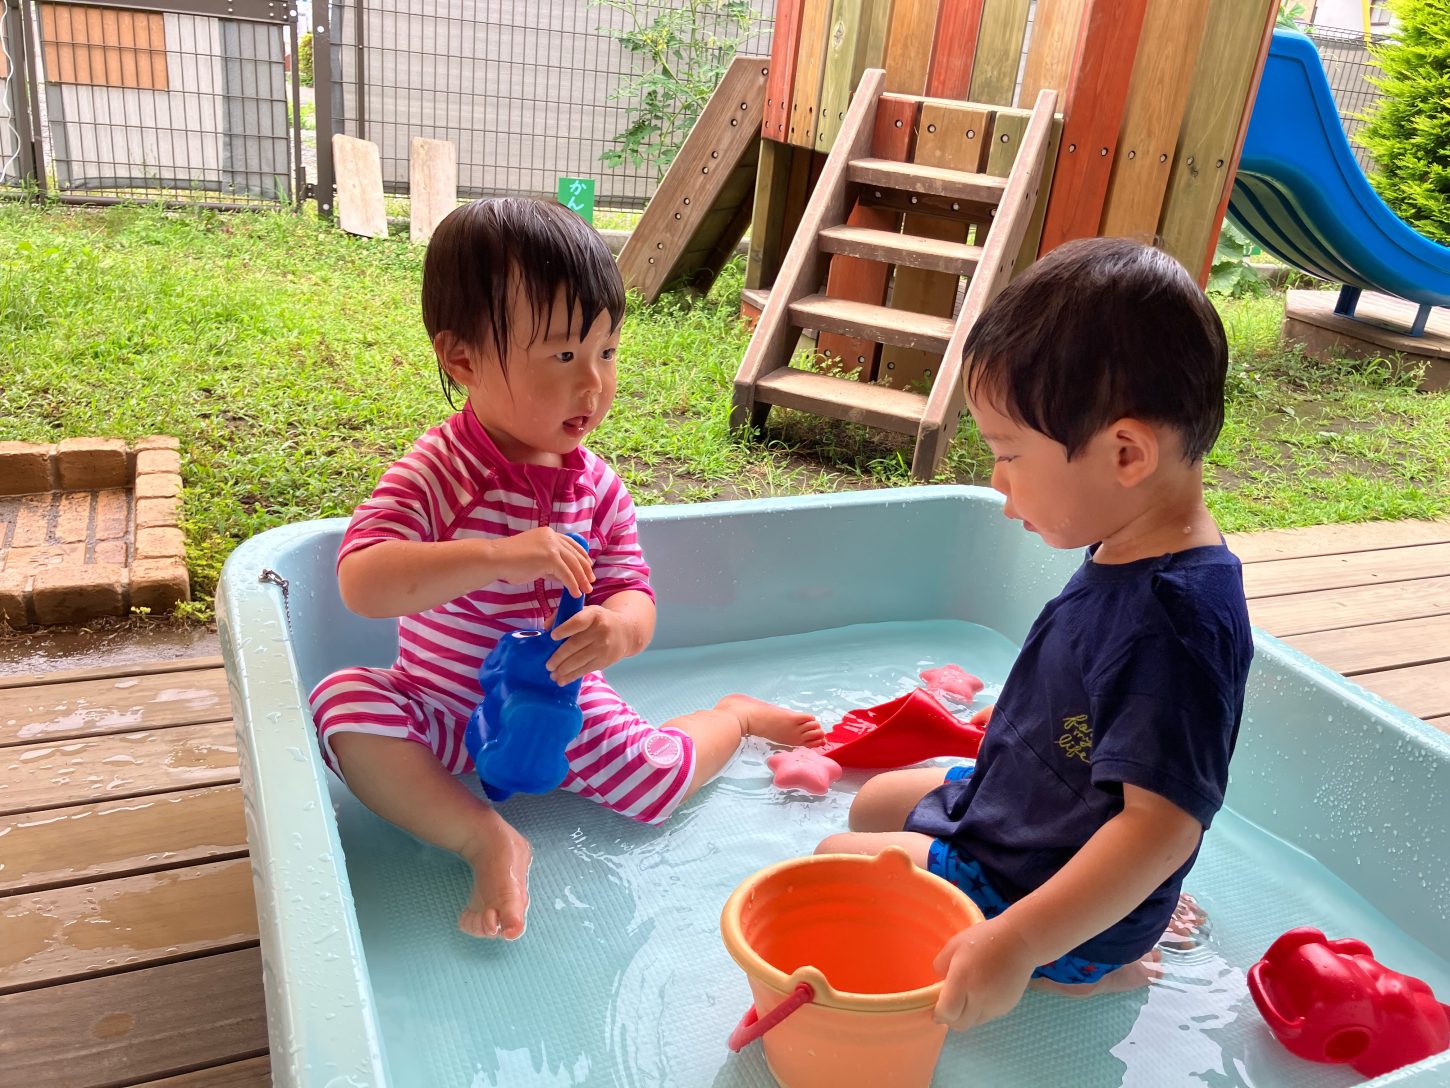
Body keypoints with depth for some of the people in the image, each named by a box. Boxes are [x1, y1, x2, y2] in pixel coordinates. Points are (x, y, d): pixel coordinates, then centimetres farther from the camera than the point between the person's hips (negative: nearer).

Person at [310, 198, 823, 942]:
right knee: (344, 704, -28)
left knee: (659, 781, -13)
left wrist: (617, 628, -34)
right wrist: (499, 556, -49)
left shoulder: (598, 489, -10)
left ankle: (737, 715, 20)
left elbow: (635, 595, -8)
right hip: (443, 706, -2)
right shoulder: (437, 474, -24)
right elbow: (362, 584, -37)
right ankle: (487, 840, -26)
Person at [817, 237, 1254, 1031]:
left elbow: (1163, 820, -36)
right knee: (873, 803, 25)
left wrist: (1017, 945, -39)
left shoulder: (1172, 615, -35)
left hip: (1032, 884, -10)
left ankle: (1070, 972, -2)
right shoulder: (1131, 557, -5)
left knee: (831, 867, -7)